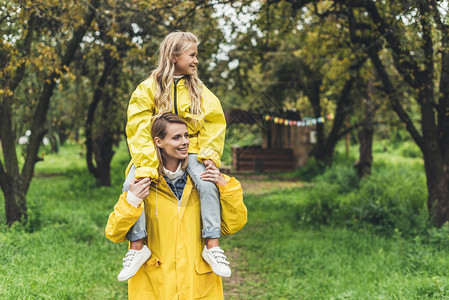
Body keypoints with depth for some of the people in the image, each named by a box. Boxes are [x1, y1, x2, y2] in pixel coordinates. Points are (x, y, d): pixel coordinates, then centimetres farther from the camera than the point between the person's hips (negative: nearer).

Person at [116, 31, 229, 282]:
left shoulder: (198, 90, 8)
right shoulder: (148, 88, -2)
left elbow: (214, 123, 6)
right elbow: (138, 129, -9)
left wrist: (209, 154, -11)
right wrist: (146, 165, -23)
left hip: (189, 150, 1)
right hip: (155, 150, -1)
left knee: (208, 183, -27)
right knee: (131, 186, -27)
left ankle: (213, 246, -19)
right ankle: (138, 247, -16)